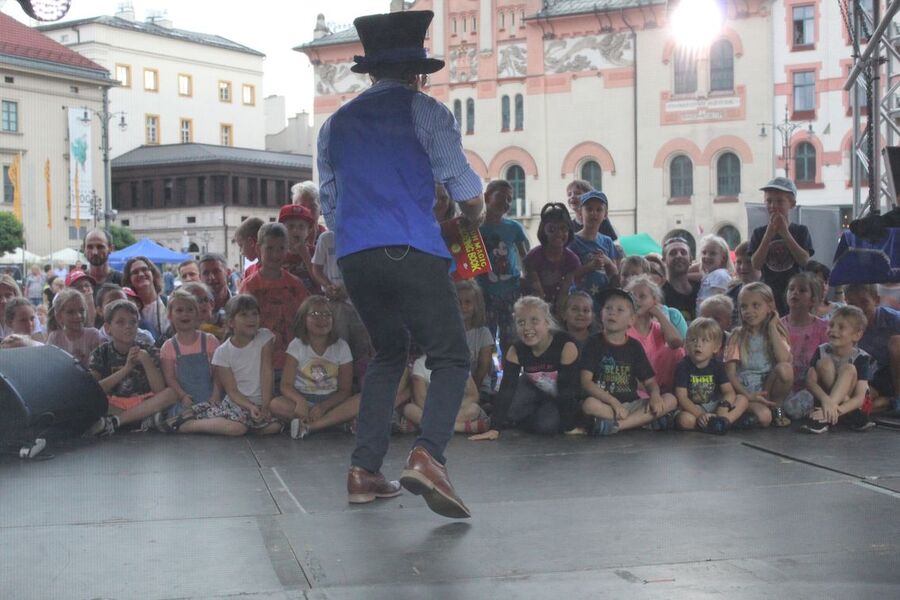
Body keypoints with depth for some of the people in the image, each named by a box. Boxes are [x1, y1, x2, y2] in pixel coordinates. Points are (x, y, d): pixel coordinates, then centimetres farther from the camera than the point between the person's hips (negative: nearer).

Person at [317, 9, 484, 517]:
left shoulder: (336, 123, 20)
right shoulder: (426, 112, 4)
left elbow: (330, 206, 23)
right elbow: (468, 194, 0)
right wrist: (475, 218, 21)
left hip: (354, 255, 6)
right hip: (413, 251, -6)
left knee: (389, 354, 21)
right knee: (452, 357, -3)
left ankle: (365, 469, 13)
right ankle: (428, 454, -27)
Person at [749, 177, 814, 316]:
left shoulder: (801, 231, 4)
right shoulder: (759, 233, 5)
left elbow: (805, 261, -10)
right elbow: (756, 265, -6)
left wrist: (785, 233, -14)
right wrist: (769, 234, -13)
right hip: (769, 295, 1)